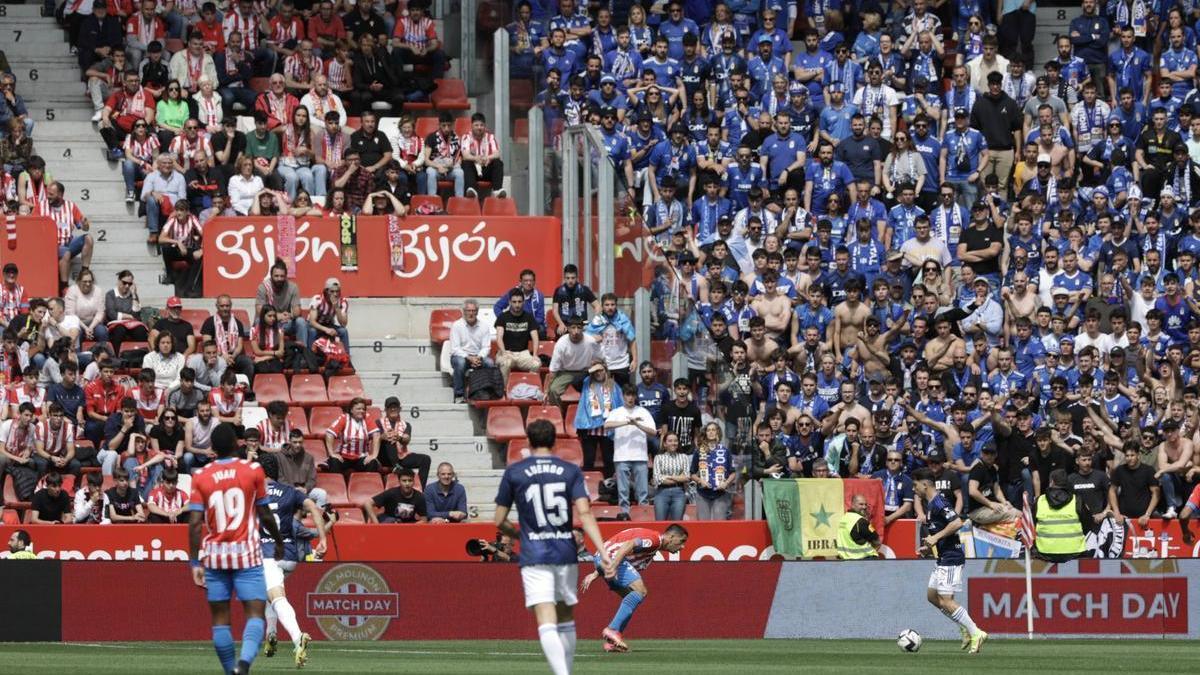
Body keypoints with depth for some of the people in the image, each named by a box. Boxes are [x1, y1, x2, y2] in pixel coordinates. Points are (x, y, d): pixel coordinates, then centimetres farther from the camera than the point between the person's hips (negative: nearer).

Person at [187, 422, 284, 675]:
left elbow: (195, 523, -5)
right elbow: (265, 515, 4)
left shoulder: (201, 477, 0)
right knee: (255, 613, -5)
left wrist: (195, 562, -2)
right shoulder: (253, 471, -2)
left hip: (214, 555, 2)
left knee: (220, 617, 10)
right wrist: (279, 542, 21)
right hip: (247, 554, -2)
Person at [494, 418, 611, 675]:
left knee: (547, 625, -12)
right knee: (566, 622, 18)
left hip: (534, 556, -2)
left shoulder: (514, 472, 2)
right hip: (566, 554, 2)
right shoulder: (570, 471, 4)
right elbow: (585, 514, -8)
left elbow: (500, 522, 5)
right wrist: (603, 553, -12)